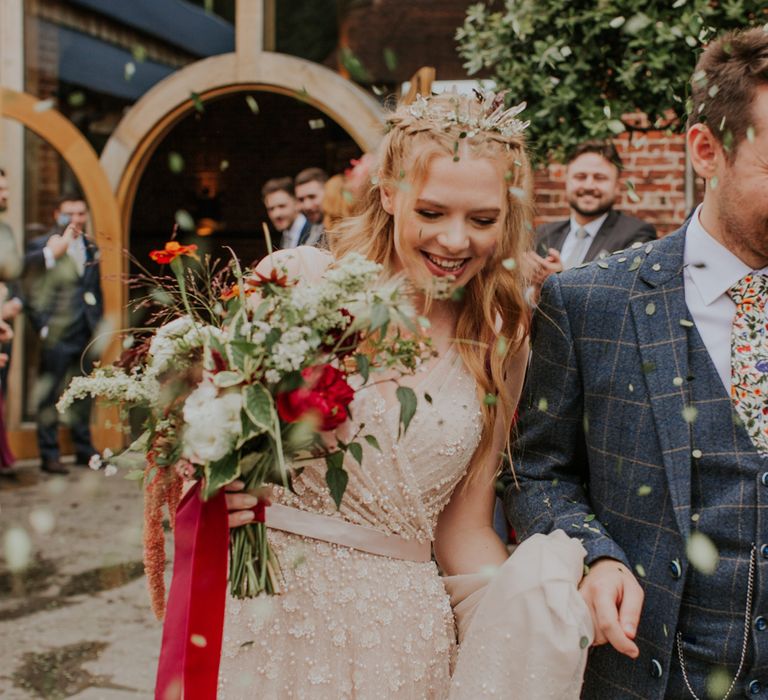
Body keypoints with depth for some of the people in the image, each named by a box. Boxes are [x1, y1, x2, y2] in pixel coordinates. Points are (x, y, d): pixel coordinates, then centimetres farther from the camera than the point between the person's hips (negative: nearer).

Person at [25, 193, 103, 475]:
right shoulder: (41, 246, -3)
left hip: (87, 334, 6)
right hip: (57, 335, -5)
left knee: (84, 394, 13)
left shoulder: (91, 248, 15)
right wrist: (43, 327, -13)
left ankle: (84, 449, 23)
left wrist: (99, 322, 12)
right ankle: (49, 454, 8)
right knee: (49, 395, 0)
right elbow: (34, 293, -6)